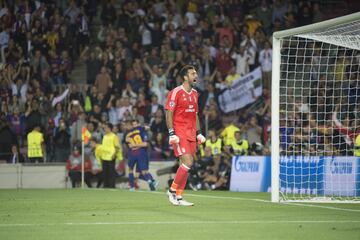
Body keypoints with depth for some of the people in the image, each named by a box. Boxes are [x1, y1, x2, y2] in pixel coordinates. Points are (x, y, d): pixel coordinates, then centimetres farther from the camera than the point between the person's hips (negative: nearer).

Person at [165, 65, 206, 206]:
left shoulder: (194, 93, 15)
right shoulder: (176, 92, -8)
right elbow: (169, 114, -10)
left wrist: (198, 133, 17)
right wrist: (171, 133, -17)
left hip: (191, 133, 8)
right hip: (179, 133, -8)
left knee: (186, 165, 5)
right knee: (187, 162, -17)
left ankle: (178, 197, 10)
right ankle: (172, 190, -3)